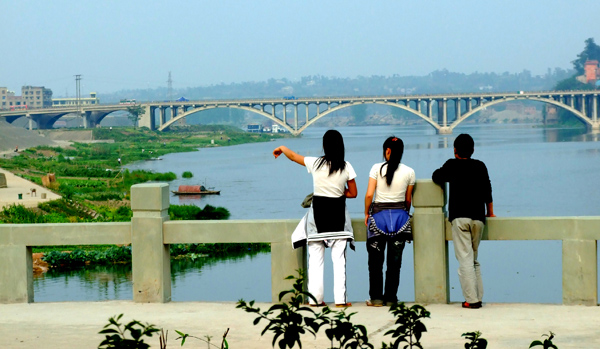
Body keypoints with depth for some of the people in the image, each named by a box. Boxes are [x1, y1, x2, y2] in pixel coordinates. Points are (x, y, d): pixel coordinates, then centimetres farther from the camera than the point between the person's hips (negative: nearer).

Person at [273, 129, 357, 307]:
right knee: (339, 259, 1)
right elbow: (352, 193, 2)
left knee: (315, 259, 6)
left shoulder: (316, 163, -7)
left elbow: (293, 156, 9)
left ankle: (315, 298, 5)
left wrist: (281, 148, 29)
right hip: (338, 214, 0)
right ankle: (340, 298, -2)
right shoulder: (346, 167, -6)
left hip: (318, 213, 0)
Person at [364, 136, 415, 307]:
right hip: (400, 215, 2)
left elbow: (369, 194, -8)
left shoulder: (377, 168, -6)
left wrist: (366, 213, 5)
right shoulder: (409, 172, 0)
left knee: (375, 260, 6)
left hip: (379, 214, -2)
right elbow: (408, 200, 7)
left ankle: (376, 298, 5)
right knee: (395, 261, 7)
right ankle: (391, 298, 8)